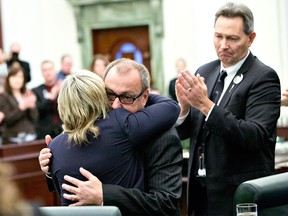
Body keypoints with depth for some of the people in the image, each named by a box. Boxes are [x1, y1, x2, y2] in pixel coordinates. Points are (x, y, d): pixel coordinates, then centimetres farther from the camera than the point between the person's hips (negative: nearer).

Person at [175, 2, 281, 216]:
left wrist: (206, 105, -28)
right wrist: (185, 105, -13)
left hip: (240, 193, -5)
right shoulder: (205, 72, 7)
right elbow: (182, 133, 8)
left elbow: (256, 137, -23)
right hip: (201, 190, 5)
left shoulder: (264, 77, -11)